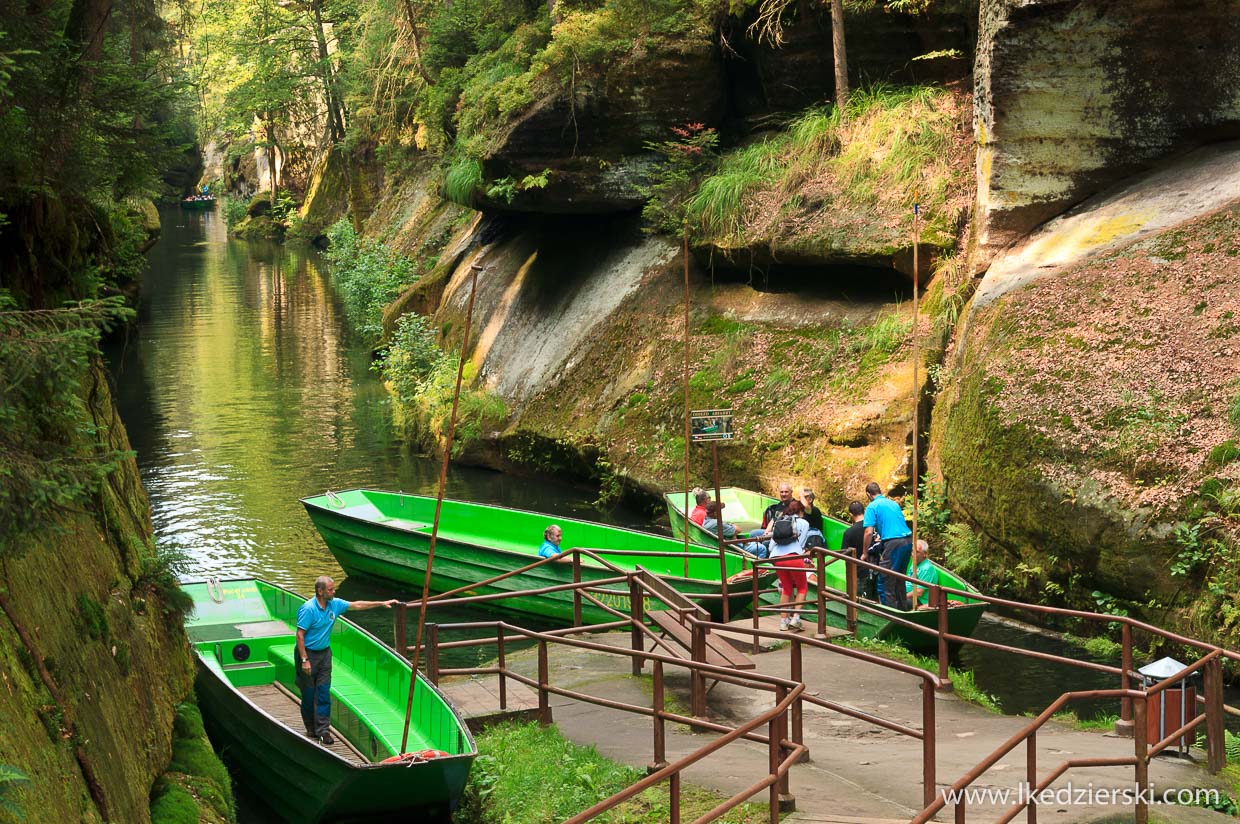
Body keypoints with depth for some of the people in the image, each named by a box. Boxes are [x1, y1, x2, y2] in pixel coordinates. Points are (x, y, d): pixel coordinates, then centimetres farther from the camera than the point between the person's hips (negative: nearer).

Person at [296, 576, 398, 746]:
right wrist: (304, 660, -22)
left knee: (324, 692, 1)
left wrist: (382, 603, 10)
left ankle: (323, 730, 2)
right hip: (308, 654, -6)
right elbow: (300, 635, -19)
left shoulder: (334, 604, 1)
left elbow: (356, 605, 12)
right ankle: (311, 729, 21)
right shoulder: (308, 609, -20)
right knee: (308, 694, 5)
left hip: (324, 653, 6)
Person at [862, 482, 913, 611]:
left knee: (886, 580, 0)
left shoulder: (872, 506, -1)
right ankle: (902, 607, 28)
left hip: (893, 542, -7)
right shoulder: (894, 503, 20)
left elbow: (869, 532, -8)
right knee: (900, 578, 21)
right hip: (908, 539, 8)